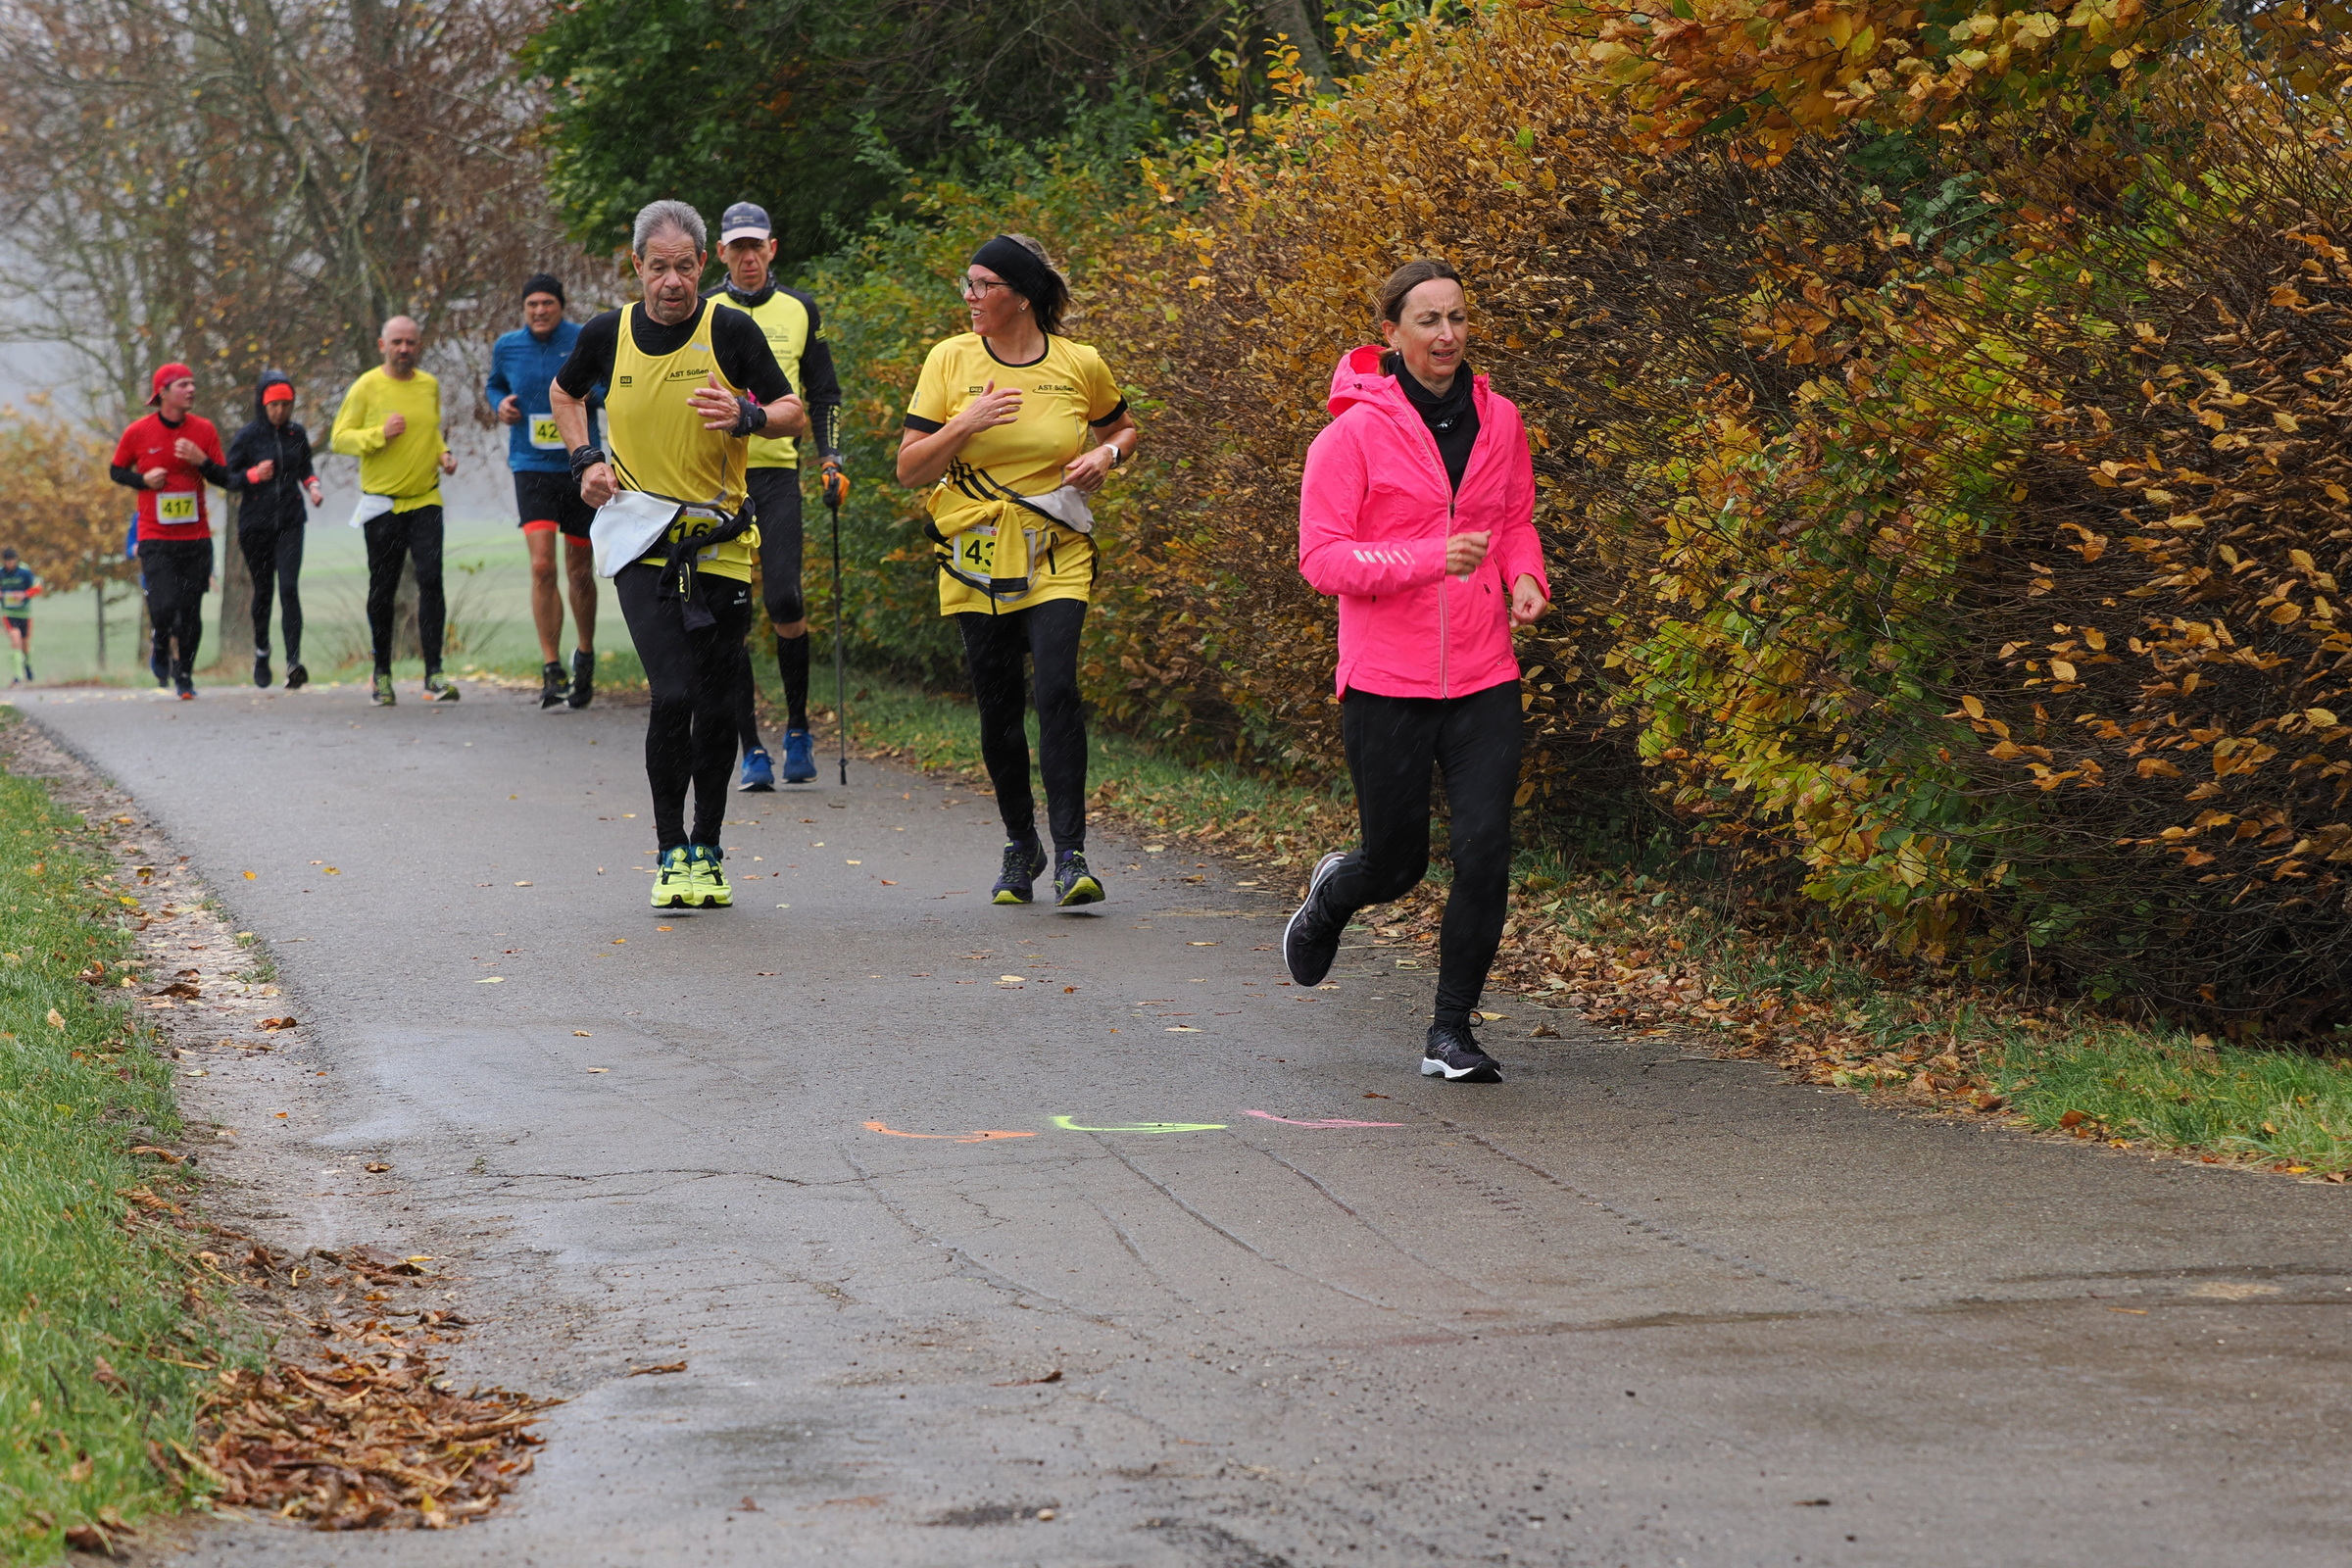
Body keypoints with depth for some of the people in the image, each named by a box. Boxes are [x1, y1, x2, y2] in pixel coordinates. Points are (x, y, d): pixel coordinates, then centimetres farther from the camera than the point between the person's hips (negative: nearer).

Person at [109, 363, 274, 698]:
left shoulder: (204, 429, 3)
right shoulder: (138, 432, -2)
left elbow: (224, 479, 6)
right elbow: (116, 471, 11)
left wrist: (202, 461, -13)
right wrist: (143, 479, -8)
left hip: (196, 536, 2)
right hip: (155, 537, -2)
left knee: (191, 611, 2)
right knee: (164, 605, -15)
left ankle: (184, 674, 17)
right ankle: (162, 648, 18)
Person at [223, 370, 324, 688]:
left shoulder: (297, 433, 5)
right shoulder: (247, 437, -4)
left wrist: (312, 485, 3)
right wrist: (254, 475, -20)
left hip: (290, 522, 1)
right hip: (255, 525, -1)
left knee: (289, 589, -14)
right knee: (262, 590, 10)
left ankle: (293, 662, -21)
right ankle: (261, 653, 34)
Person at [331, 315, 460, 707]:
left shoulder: (429, 386, 9)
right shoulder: (366, 388, -4)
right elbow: (340, 438, -5)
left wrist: (443, 453, 7)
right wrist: (380, 434, -19)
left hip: (425, 500, 2)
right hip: (382, 502, -2)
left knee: (431, 578, -12)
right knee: (382, 590, 5)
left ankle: (434, 674, -10)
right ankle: (382, 673, 19)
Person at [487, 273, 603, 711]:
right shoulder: (507, 347, 4)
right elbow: (494, 384, 23)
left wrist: (589, 393, -16)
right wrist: (500, 403, 1)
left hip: (581, 466, 0)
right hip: (532, 467, 0)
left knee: (580, 572, 9)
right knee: (542, 567, -15)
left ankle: (584, 655, 32)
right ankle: (551, 669, -10)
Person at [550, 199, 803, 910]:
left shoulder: (731, 330, -5)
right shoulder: (607, 335, 0)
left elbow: (795, 413, 0)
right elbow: (564, 392, 21)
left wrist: (747, 417, -21)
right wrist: (586, 459, 5)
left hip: (722, 542, 1)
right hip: (643, 544, -1)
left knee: (717, 706, 4)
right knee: (673, 695, -15)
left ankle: (708, 852, 21)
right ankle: (670, 852, -1)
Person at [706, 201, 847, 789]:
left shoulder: (800, 310, 10)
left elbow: (823, 393, 17)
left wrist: (831, 459, 6)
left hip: (779, 471, 0)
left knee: (784, 602, -13)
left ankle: (798, 728, 8)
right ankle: (751, 749, 0)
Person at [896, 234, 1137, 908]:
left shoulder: (1079, 365, -1)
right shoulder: (950, 360, -1)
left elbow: (1124, 428, 18)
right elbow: (909, 467, -1)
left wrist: (1106, 455, -4)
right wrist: (964, 426, -17)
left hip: (1056, 556, -1)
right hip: (975, 556, 1)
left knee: (1057, 688, -19)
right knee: (998, 707, 5)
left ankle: (1070, 854, -16)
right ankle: (1020, 846, 25)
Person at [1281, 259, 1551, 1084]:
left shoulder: (1498, 421, 6)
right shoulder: (1354, 432, -8)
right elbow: (1321, 557, -11)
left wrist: (1526, 577, -1)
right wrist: (1429, 559, -24)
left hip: (1483, 679, 3)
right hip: (1386, 682, -3)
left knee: (1485, 851, -9)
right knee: (1396, 862, 8)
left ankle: (1451, 1032, 4)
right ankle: (1332, 896, 45)